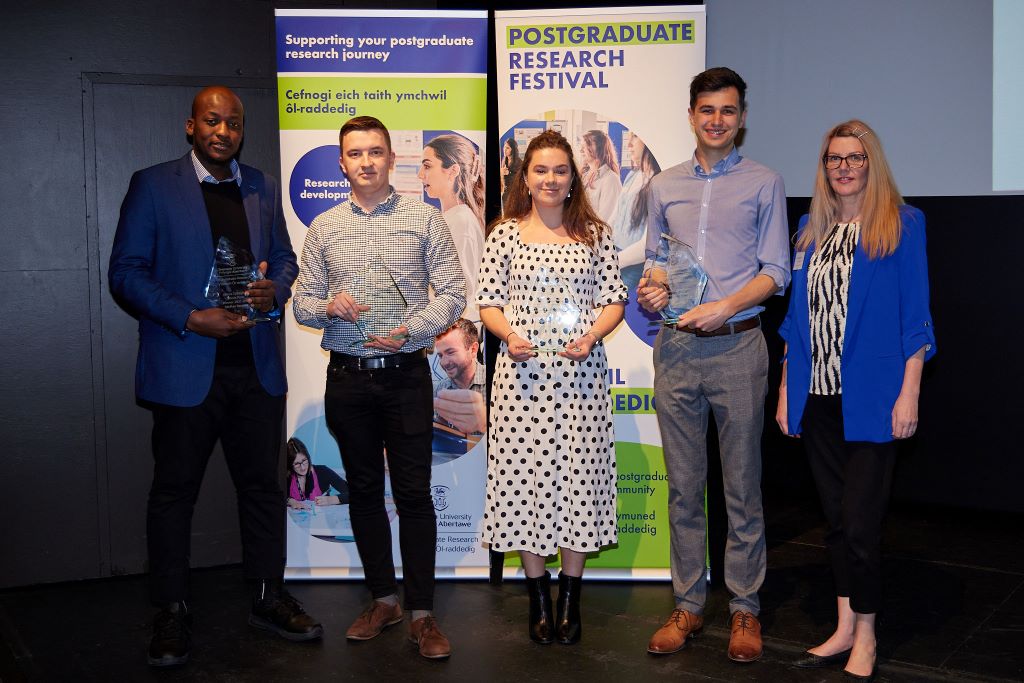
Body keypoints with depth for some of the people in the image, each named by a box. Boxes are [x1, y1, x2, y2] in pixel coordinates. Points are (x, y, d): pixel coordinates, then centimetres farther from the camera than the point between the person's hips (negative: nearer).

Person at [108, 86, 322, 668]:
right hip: (185, 368, -3)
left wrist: (274, 289, -4)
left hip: (257, 367, 4)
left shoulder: (263, 188, 12)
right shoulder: (153, 185, -1)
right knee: (174, 490, 5)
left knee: (263, 484, 11)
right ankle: (173, 613, 18)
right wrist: (190, 318, -16)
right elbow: (126, 272, -4)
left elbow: (285, 257, 19)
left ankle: (270, 597, 25)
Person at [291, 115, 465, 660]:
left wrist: (407, 331, -16)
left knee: (414, 493, -1)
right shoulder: (323, 228, 8)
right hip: (347, 376, 3)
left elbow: (452, 294, -1)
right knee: (363, 491, 11)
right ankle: (383, 598, 25)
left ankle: (421, 614, 8)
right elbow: (301, 304, 9)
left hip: (405, 373, -3)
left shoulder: (425, 219, 2)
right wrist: (331, 307, -13)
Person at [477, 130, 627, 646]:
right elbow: (488, 301, 6)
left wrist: (591, 336, -10)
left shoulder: (594, 234, 7)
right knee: (525, 474, 2)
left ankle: (570, 597, 18)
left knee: (577, 474, 2)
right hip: (522, 372, 0)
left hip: (579, 373, 0)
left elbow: (613, 299, 7)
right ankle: (538, 595, 18)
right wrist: (510, 337, -12)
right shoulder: (505, 234, 6)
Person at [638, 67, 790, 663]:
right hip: (676, 347, 3)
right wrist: (649, 291, -4)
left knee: (743, 486, 3)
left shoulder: (765, 183, 4)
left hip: (737, 347, -3)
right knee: (683, 486, 8)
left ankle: (745, 608, 16)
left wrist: (725, 306, -14)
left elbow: (776, 271, 0)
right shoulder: (664, 187, 14)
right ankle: (688, 605, 20)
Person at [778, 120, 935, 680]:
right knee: (836, 518, 12)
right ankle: (845, 628, 25)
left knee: (860, 521, -3)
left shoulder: (902, 225, -2)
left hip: (870, 399, -5)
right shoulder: (810, 229, 12)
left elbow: (915, 317, -5)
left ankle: (865, 635, 17)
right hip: (817, 398, 5)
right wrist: (786, 389, 10)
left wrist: (908, 395, -11)